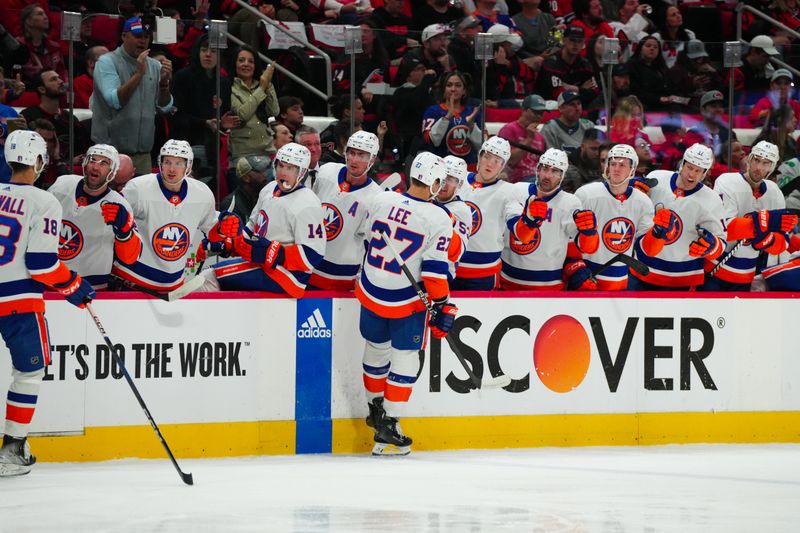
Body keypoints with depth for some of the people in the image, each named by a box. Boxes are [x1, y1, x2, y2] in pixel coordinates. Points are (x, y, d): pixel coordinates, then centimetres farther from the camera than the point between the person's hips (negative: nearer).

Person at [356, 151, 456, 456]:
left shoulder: (382, 200, -4)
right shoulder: (438, 219, -16)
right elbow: (435, 270, -17)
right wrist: (442, 306, -7)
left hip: (370, 293, 5)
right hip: (407, 302, -5)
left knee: (376, 350, 22)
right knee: (405, 358, 5)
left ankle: (375, 410, 40)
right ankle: (388, 425, 1)